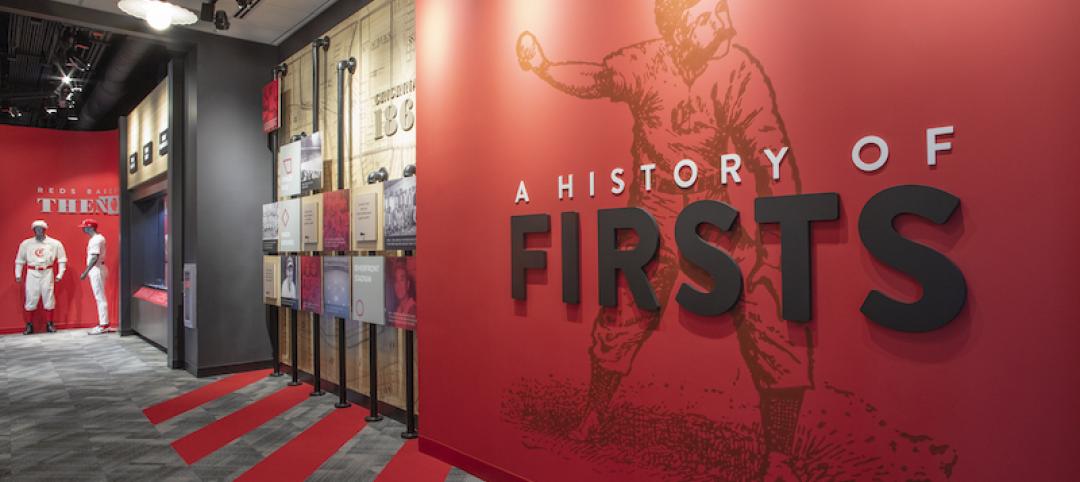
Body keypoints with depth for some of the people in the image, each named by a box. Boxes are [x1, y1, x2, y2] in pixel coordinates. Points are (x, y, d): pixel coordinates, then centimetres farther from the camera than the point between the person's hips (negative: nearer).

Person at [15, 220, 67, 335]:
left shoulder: (55, 243, 0)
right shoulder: (26, 244, 3)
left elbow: (62, 259, 3)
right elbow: (20, 260, 10)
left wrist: (60, 274, -1)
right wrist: (18, 274, 6)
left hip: (47, 273, 0)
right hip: (32, 273, 1)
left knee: (48, 298, 3)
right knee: (31, 299, 1)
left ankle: (49, 324, 13)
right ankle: (29, 326, 10)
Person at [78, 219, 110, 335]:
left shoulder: (95, 239, -15)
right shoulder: (98, 238, 15)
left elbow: (95, 258, -23)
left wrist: (85, 272, -23)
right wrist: (88, 272, 20)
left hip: (96, 270, -10)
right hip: (98, 270, 10)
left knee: (100, 297, -8)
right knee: (100, 297, 13)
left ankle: (104, 326, -5)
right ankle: (103, 324, 18)